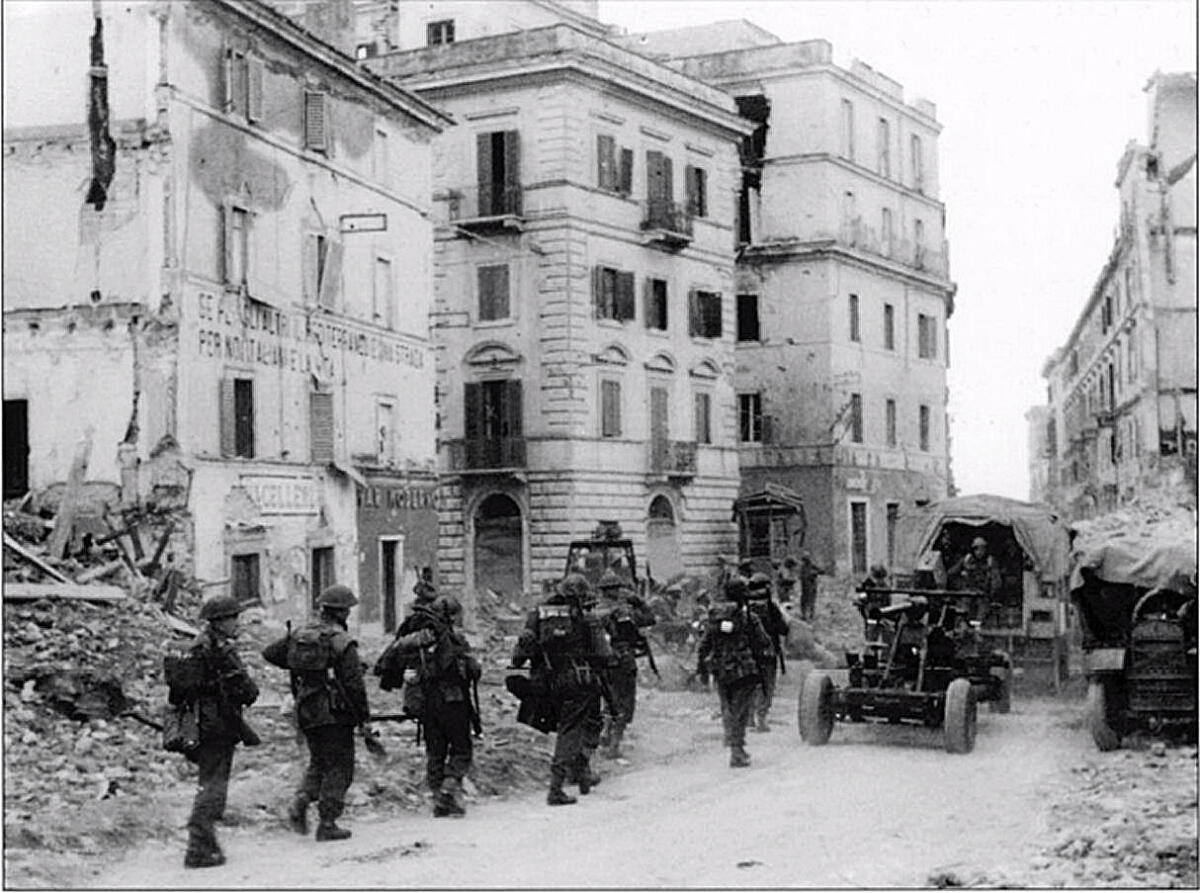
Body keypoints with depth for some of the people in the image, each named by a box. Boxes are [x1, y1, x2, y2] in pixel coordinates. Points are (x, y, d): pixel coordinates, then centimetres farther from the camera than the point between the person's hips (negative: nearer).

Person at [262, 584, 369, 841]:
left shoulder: (299, 635, 5)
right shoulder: (343, 642, -14)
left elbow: (269, 653, 13)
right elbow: (354, 684, -15)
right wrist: (363, 714, -4)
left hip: (307, 713, 6)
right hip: (335, 714, -6)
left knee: (319, 762, 22)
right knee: (338, 767, 4)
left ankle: (301, 800, 1)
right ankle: (327, 824, 3)